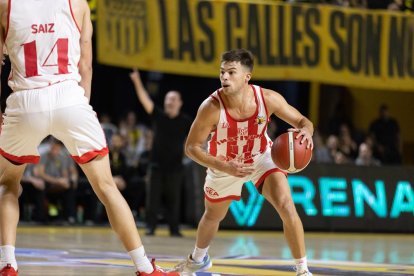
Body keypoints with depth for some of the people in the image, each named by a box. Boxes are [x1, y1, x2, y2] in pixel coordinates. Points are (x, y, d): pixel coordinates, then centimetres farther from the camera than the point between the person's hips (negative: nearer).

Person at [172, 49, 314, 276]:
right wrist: (224, 167, -36)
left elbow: (302, 121, -16)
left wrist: (306, 131, -41)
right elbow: (191, 147, -24)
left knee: (286, 207, -22)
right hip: (224, 165, 0)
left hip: (261, 158, 0)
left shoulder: (268, 99, -30)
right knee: (212, 216, 22)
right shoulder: (211, 108, -34)